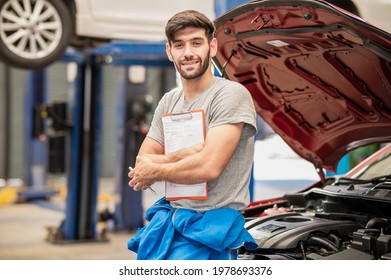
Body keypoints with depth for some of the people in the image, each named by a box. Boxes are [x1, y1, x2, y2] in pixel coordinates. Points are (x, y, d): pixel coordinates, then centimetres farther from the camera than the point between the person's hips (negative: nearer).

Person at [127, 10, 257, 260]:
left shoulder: (231, 95, -11)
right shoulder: (169, 102, 14)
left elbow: (209, 167, -21)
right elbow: (142, 164, 7)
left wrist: (154, 171, -6)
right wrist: (181, 157, -13)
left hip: (209, 225, -7)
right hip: (167, 218, 7)